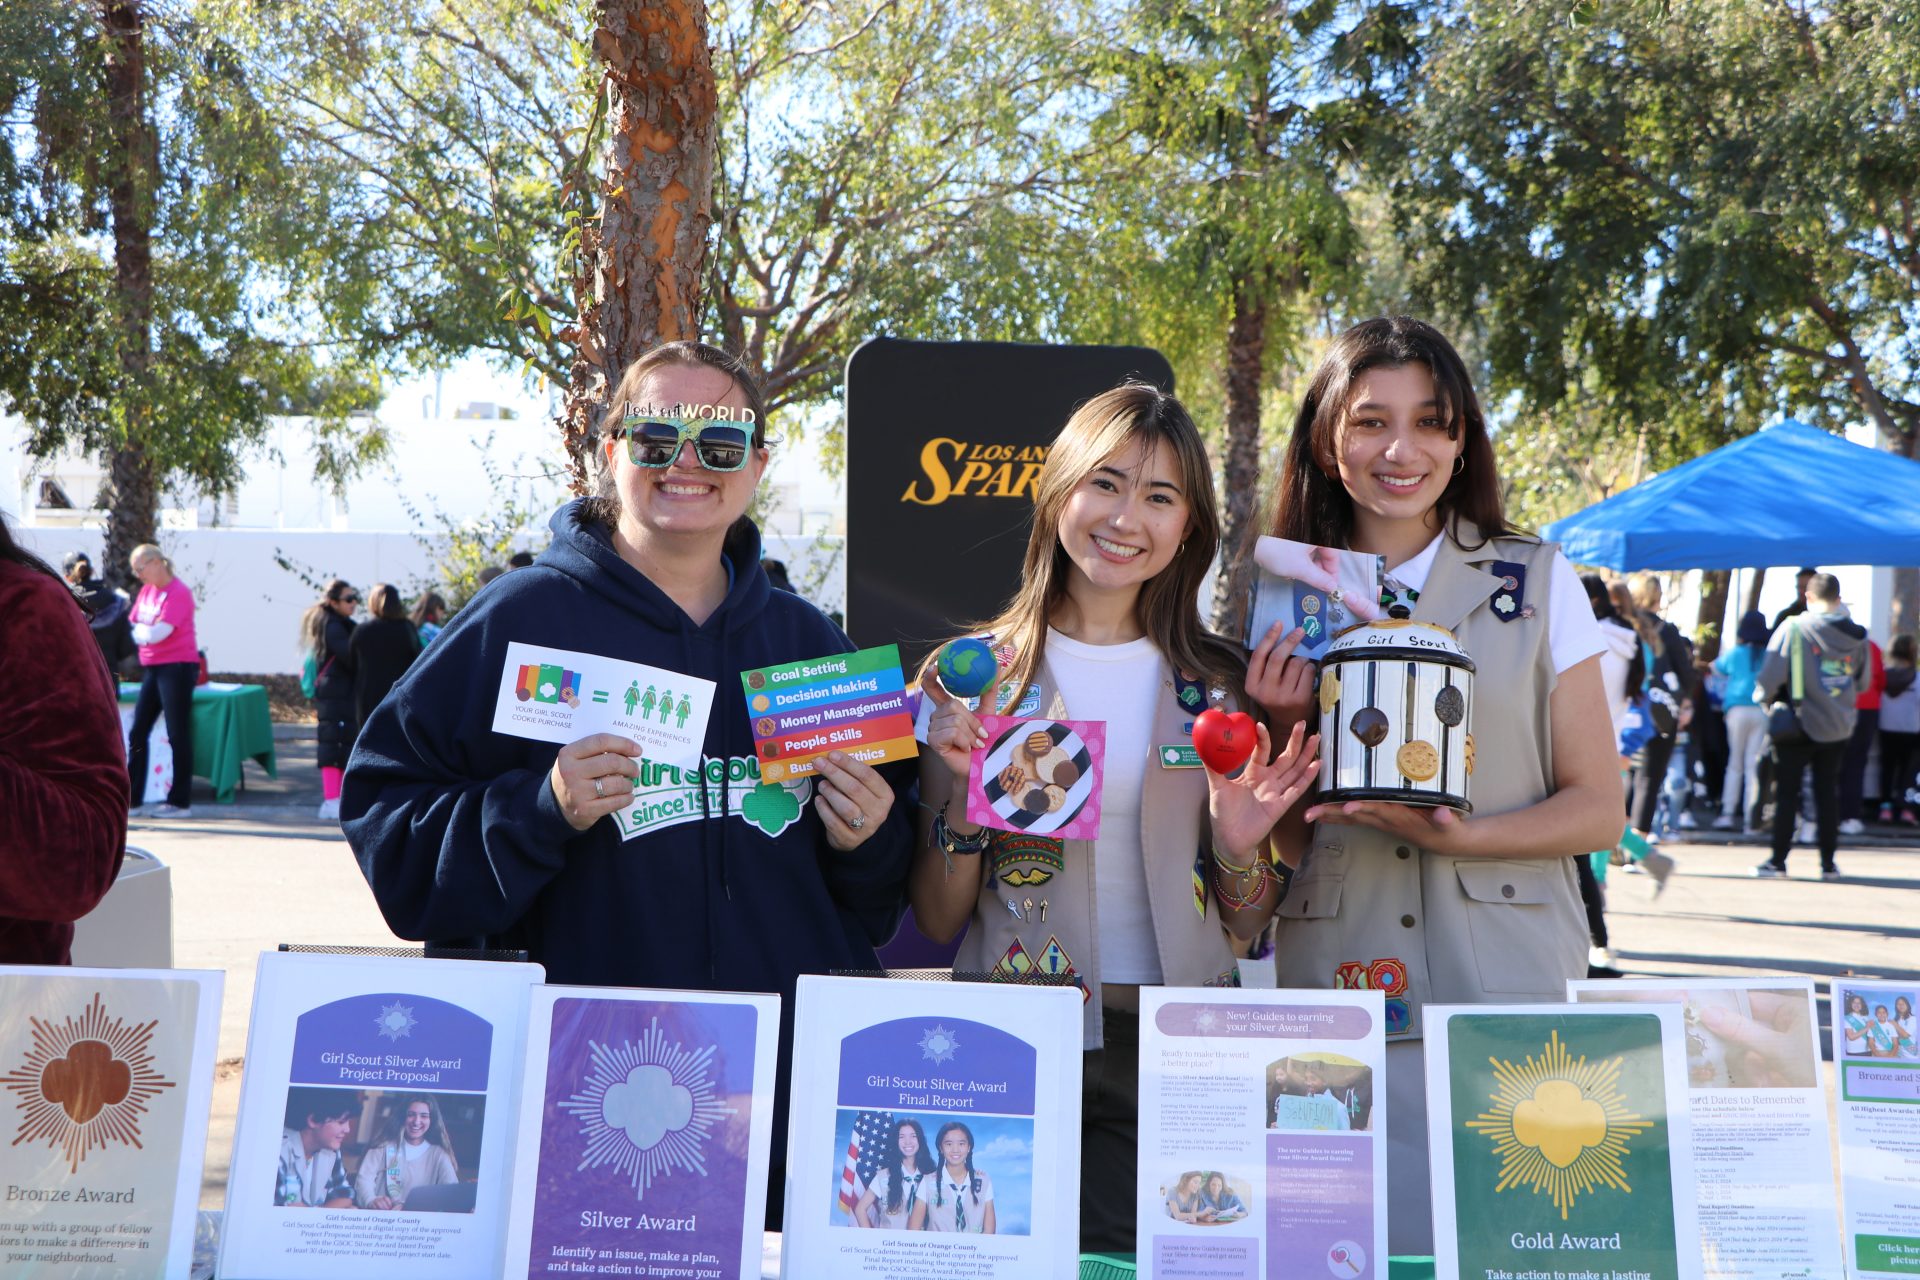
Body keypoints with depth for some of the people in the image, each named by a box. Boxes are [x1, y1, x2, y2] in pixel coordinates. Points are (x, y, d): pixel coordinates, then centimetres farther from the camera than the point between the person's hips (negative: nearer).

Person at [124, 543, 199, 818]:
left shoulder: (178, 593, -14)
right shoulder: (146, 590, 12)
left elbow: (158, 633, -20)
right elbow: (132, 626, 11)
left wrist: (140, 630, -4)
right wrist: (144, 632, -9)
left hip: (177, 668, -9)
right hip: (153, 668, 9)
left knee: (178, 735, -3)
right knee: (137, 733, 9)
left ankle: (180, 802, 3)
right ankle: (131, 798, 16)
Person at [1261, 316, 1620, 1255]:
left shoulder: (1538, 582, 2)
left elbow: (1597, 809, 1)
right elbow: (1288, 841, 7)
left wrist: (1460, 834, -16)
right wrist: (1285, 726, -11)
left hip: (1509, 984, -1)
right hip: (1334, 985, 1)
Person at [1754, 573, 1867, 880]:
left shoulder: (1793, 629, -14)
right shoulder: (1856, 635, 0)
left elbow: (1771, 676, -16)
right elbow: (1862, 683, 11)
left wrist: (1765, 696, 3)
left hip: (1799, 725, -4)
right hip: (1837, 727, 4)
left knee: (1786, 793, 4)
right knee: (1827, 794, 12)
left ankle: (1778, 862, 5)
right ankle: (1828, 863, 14)